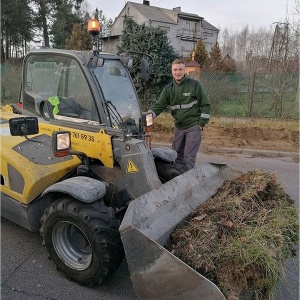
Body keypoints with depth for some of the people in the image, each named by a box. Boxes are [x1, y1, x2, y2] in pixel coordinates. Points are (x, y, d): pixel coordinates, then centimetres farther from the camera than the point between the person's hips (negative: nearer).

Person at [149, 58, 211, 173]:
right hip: (178, 127, 5)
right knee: (177, 154, 12)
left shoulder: (194, 84, -7)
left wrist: (202, 123, -9)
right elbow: (159, 105, -4)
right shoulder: (168, 89, 4)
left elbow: (205, 104, -5)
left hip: (193, 126, -5)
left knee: (189, 156, -6)